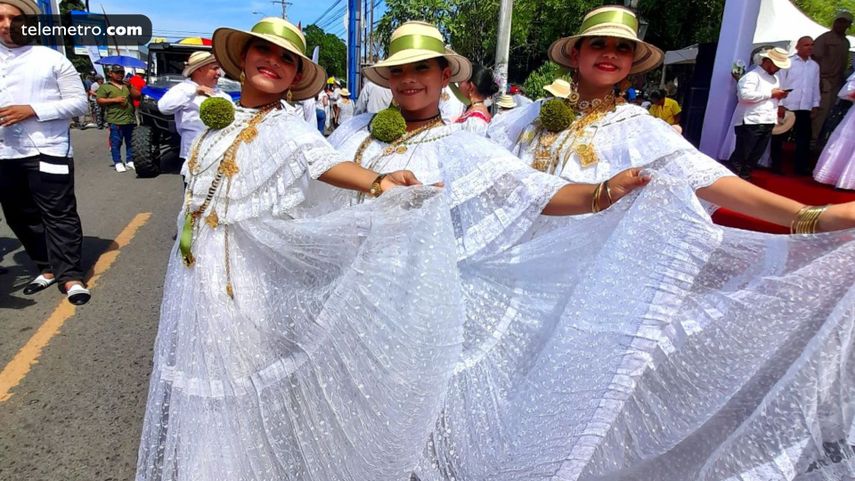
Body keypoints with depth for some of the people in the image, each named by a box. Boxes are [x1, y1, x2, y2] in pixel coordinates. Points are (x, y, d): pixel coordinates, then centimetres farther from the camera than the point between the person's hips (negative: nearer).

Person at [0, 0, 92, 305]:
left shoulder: (52, 59, 0)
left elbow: (79, 102, -4)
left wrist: (32, 110, -14)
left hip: (47, 151, -5)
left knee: (59, 215, -4)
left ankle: (70, 276, 1)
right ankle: (48, 268, 24)